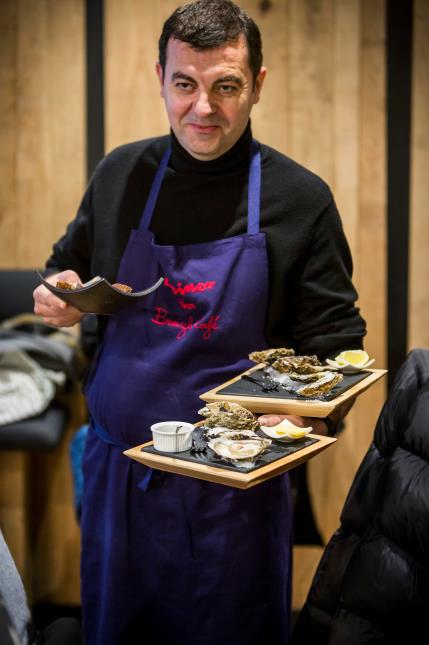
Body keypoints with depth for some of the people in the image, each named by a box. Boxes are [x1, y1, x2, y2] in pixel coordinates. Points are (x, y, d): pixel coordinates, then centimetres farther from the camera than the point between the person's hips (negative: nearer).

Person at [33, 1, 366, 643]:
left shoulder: (300, 198, -7)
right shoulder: (120, 174, 1)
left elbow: (334, 342, -5)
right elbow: (68, 266, 17)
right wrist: (58, 294, -6)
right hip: (115, 470, 3)